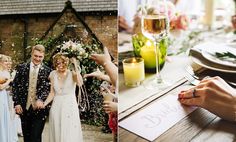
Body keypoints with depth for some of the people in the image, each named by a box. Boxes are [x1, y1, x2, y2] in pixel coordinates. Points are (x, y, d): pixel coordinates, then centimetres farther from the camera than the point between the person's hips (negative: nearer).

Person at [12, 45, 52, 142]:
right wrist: (17, 103, -2)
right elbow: (15, 86, 5)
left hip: (39, 108, -2)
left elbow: (48, 88, -7)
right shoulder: (21, 68, 4)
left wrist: (41, 99, -25)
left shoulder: (47, 71, -1)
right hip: (24, 108, 2)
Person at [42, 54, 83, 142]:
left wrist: (75, 67, -24)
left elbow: (80, 83, -26)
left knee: (71, 135, -3)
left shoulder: (72, 73, -5)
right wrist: (44, 104, -5)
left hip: (70, 106, -3)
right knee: (57, 134, 7)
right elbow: (52, 93, 7)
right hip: (56, 107, 3)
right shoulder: (53, 74, 5)